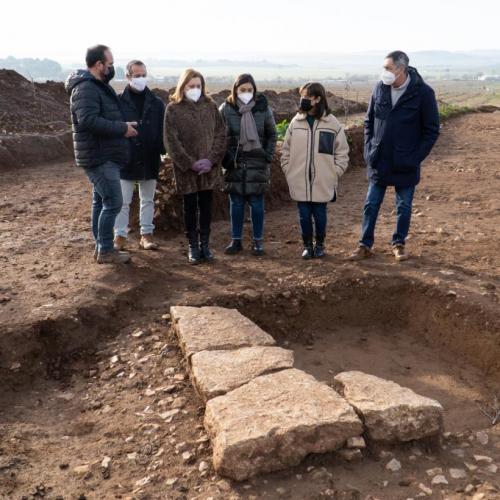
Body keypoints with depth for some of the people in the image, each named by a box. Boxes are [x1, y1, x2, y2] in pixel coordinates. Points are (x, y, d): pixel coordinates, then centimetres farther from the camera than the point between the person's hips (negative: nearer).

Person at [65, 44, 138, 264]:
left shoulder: (98, 86, 17)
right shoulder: (86, 88, -16)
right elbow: (88, 120, -28)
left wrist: (123, 126, 9)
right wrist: (123, 128, -23)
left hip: (104, 155, 10)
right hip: (99, 157, -10)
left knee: (101, 201, 14)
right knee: (113, 202, -8)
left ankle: (101, 246, 23)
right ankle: (105, 251, 1)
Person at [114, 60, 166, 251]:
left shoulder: (156, 103, 3)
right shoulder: (119, 102, -5)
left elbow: (163, 130, 6)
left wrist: (163, 151, -2)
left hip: (149, 161, 3)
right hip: (125, 160, -2)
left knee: (148, 200, 12)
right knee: (122, 202, 4)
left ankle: (146, 235, 22)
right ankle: (120, 236, 14)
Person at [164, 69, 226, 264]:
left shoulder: (210, 106, 5)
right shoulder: (173, 109, -3)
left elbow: (220, 134, 2)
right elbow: (171, 141, -8)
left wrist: (212, 160, -10)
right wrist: (190, 163, -14)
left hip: (209, 167, 2)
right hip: (186, 168, -2)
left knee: (206, 206, 9)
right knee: (190, 207, 7)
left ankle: (205, 244, 20)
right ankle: (193, 245, 18)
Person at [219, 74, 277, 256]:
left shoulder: (263, 108, -1)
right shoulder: (226, 109, -3)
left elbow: (272, 134, 7)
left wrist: (268, 156, -2)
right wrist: (225, 158, -5)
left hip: (257, 164, 0)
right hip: (234, 164, 0)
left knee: (256, 203, 5)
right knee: (236, 203, 7)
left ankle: (258, 241, 16)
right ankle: (236, 240, 18)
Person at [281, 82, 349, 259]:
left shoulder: (332, 123, -4)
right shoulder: (296, 122, 3)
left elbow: (342, 152, 1)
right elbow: (286, 150, 9)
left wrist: (334, 173, -5)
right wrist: (288, 171, 3)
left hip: (322, 183, -2)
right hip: (300, 182, 2)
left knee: (320, 214, 8)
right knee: (304, 215, 8)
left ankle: (319, 244, 28)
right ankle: (307, 245, 26)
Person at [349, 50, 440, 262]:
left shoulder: (423, 93, -10)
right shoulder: (379, 89, 0)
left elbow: (431, 130, -5)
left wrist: (415, 157, -11)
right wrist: (369, 150, 2)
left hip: (405, 165, -3)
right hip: (379, 162, 3)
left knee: (404, 207, 10)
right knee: (371, 205, 7)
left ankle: (399, 244, 26)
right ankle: (365, 245, 18)